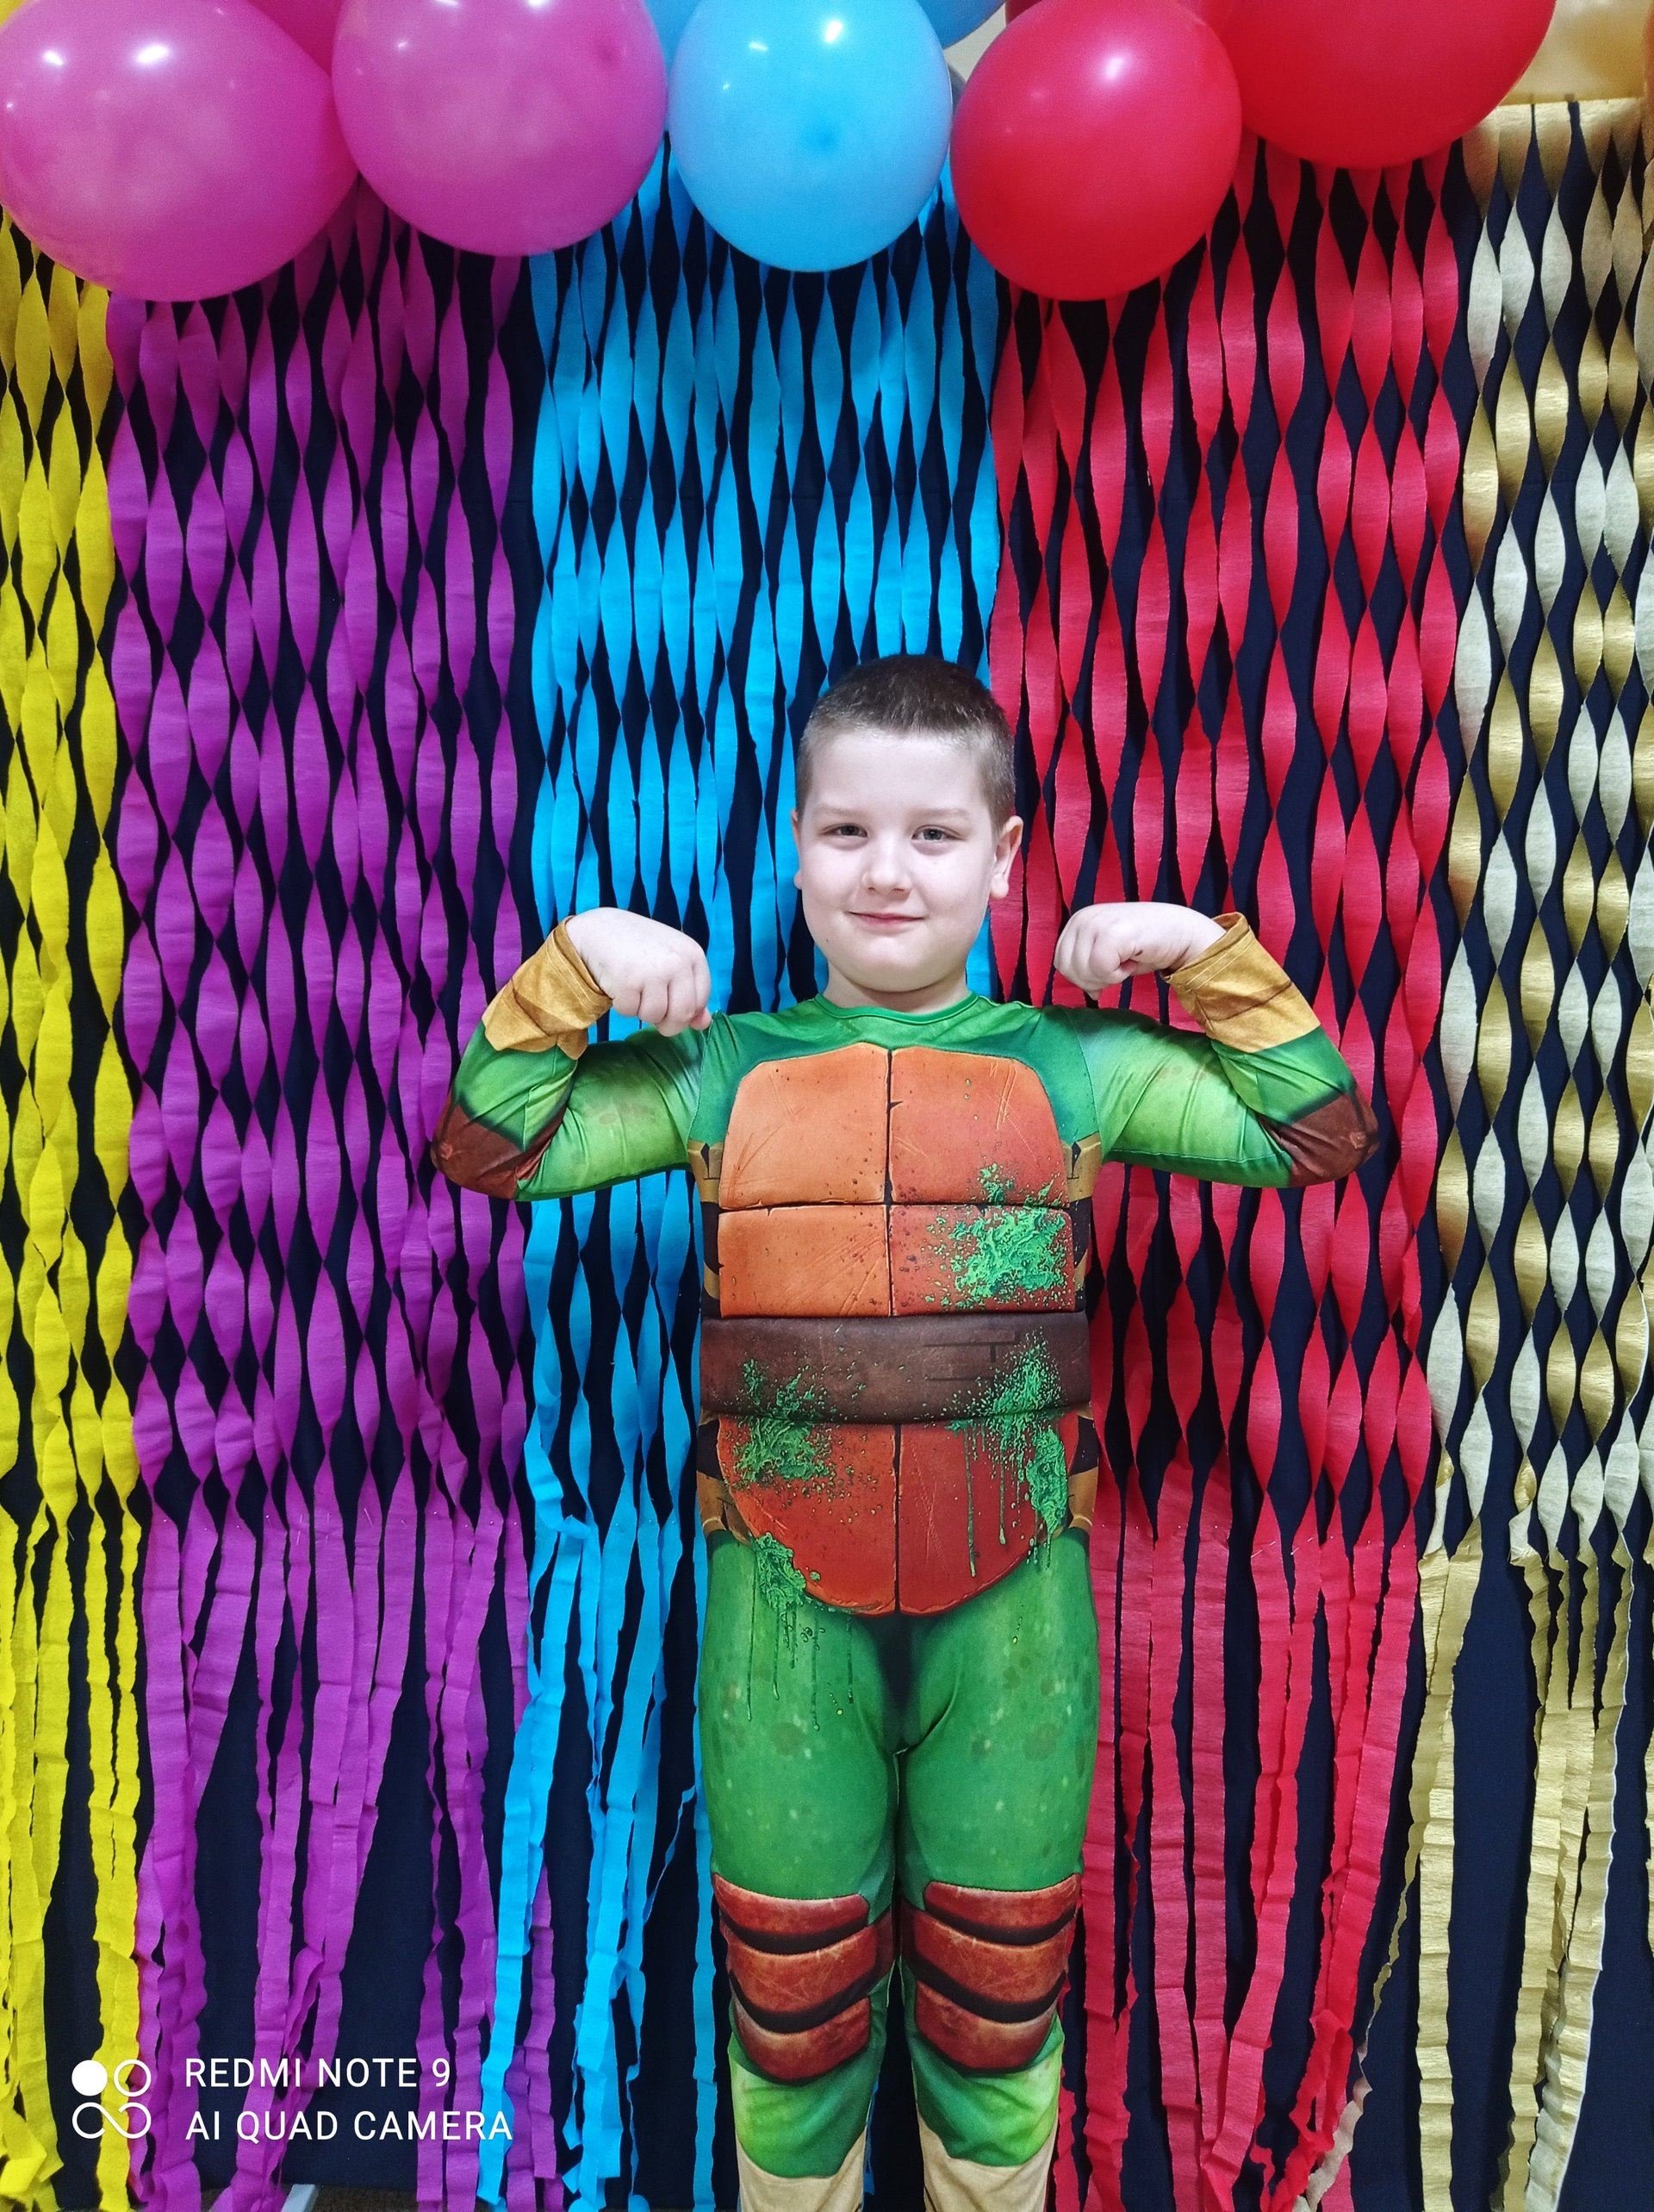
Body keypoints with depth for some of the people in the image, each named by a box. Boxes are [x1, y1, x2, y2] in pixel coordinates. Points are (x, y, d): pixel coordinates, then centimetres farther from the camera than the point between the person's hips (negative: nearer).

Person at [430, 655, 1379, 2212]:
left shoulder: (1075, 1067, -2)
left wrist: (1214, 951, -6)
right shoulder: (722, 1072, -2)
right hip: (786, 1604, 0)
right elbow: (487, 1149, -1)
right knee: (791, 1993, 20)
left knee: (1001, 1990, 21)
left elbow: (1323, 1134, 2)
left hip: (1012, 1603, 0)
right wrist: (574, 961, -10)